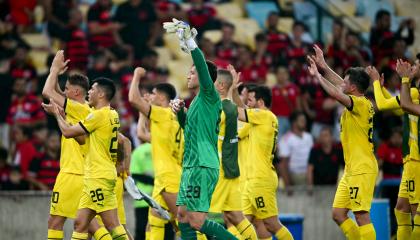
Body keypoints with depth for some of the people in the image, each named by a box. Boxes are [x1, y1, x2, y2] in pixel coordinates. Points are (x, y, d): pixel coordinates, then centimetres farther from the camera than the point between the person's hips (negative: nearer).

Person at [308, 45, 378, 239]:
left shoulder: (361, 104, -14)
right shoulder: (357, 103, 12)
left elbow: (336, 93, -28)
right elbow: (340, 87, 29)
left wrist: (318, 75, -16)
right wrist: (324, 67, 31)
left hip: (362, 170, -10)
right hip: (352, 170, 10)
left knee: (361, 215, -11)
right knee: (338, 214, 9)